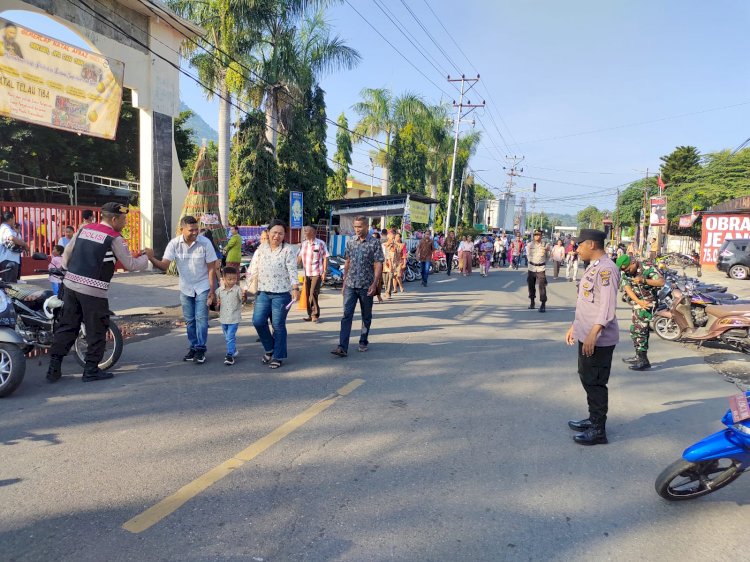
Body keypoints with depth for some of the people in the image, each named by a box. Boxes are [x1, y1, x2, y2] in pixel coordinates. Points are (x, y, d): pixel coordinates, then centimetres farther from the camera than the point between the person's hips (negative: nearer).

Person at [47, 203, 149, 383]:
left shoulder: (84, 229, 11)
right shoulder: (114, 238, -9)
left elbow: (67, 252, 16)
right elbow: (131, 265, -6)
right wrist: (146, 256, 12)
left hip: (70, 285, 7)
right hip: (93, 290, -7)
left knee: (66, 327, 13)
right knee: (96, 331, 6)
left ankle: (54, 368, 15)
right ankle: (91, 370, 12)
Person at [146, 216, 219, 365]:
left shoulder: (205, 243, -17)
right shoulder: (174, 243, -12)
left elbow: (211, 268, -13)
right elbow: (164, 265, -18)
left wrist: (212, 291, -14)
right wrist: (151, 258, -38)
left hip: (202, 287, -3)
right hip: (185, 288, 3)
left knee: (201, 319, -6)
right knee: (189, 320, 10)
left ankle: (201, 349, 3)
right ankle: (193, 347, 23)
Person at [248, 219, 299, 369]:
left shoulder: (289, 250, -4)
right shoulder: (261, 250, 9)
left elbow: (293, 270, -13)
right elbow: (253, 270, 10)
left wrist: (295, 288, -25)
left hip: (282, 293, -4)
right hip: (263, 292, 4)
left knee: (278, 325, 2)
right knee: (258, 321, -2)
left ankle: (278, 356, 17)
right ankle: (270, 349, 22)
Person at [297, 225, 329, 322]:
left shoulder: (320, 243, -5)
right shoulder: (303, 244, 10)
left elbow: (325, 258, -4)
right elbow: (299, 257, 18)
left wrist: (324, 272, -9)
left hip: (317, 273, -5)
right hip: (306, 273, 5)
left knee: (313, 294, -11)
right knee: (308, 294, 8)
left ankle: (315, 314, 1)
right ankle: (311, 314, 18)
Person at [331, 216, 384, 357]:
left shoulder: (374, 243, -6)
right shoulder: (350, 241, 7)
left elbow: (378, 265, -9)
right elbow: (347, 262, 13)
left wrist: (374, 284, -18)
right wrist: (344, 281, 12)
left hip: (366, 286, -2)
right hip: (350, 285, 3)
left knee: (366, 316, 11)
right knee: (346, 315, -7)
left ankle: (363, 342, 29)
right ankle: (343, 347, -10)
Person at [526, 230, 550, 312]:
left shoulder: (544, 245, 1)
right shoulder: (529, 245, 2)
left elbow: (547, 257, 7)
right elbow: (529, 255, -4)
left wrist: (547, 251, -10)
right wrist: (540, 253, -6)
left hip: (541, 268, -1)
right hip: (532, 267, 2)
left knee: (542, 286, -9)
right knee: (531, 285, 10)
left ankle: (543, 304, -8)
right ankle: (532, 302, 27)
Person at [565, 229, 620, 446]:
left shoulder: (606, 269, -18)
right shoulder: (593, 267, 14)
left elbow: (608, 306, -25)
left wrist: (593, 334, -29)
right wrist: (574, 326, 23)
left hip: (598, 339, -10)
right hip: (586, 336, 10)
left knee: (596, 383, -1)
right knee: (587, 379, 20)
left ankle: (598, 430, 11)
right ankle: (593, 419, 34)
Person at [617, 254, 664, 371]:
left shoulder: (648, 267, -15)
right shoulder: (626, 274, 3)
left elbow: (661, 282, -21)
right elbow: (627, 288, -9)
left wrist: (643, 280, -32)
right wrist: (639, 301, -23)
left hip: (648, 303, -8)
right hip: (637, 304, 8)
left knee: (639, 331, -12)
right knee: (634, 330, 15)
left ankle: (644, 361, -7)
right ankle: (639, 357, 28)